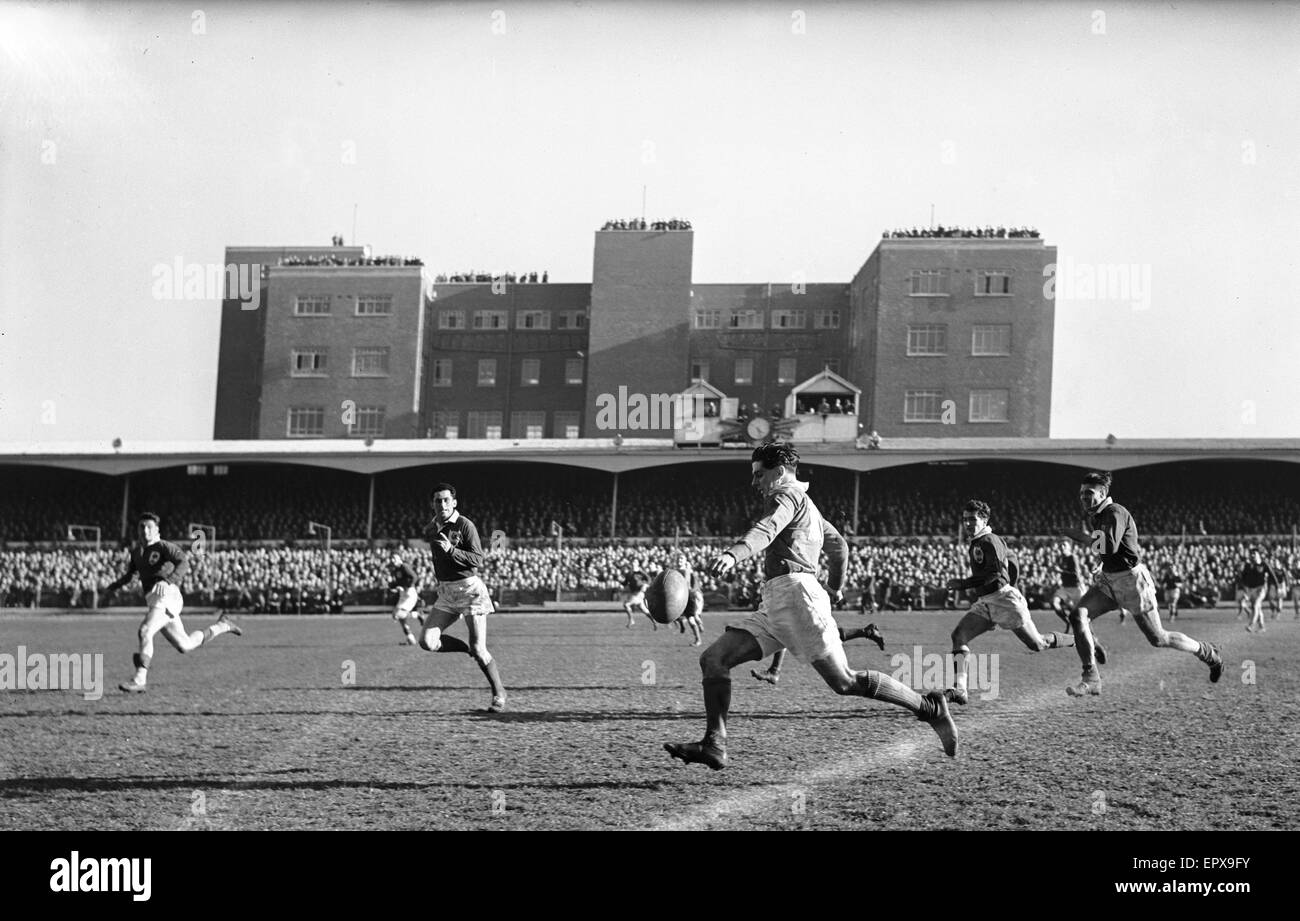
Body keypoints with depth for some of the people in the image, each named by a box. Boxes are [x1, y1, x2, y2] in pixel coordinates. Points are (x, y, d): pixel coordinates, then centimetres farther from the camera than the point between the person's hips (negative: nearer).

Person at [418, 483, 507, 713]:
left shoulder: (465, 525, -10)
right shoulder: (429, 530, 10)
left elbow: (478, 560, -15)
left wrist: (451, 550, -25)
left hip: (469, 588, -6)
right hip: (445, 592, 6)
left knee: (479, 649, -7)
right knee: (427, 641, -11)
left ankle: (499, 693, 13)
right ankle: (470, 650, 13)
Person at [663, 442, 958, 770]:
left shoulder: (787, 495, 0)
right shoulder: (806, 505, 30)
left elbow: (766, 530, -21)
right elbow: (839, 545, 42)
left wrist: (732, 555, -39)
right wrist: (836, 586, 59)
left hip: (795, 593, -10)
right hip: (773, 606, 10)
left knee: (845, 682, -11)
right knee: (713, 659, -2)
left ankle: (930, 709, 0)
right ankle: (714, 746, -10)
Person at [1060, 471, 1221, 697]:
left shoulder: (1114, 513, -20)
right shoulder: (1093, 515, 8)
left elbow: (1109, 547, -36)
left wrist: (1080, 539, -27)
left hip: (1132, 580, -8)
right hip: (1108, 579, 8)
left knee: (1158, 638, 1)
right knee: (1078, 616, -15)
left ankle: (1208, 654, 25)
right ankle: (1091, 679, -15)